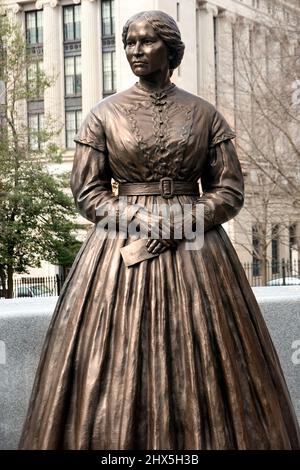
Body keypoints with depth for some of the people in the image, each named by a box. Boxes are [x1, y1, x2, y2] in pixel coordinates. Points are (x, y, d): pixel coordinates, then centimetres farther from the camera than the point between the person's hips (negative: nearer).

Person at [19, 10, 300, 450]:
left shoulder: (204, 114, 6)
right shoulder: (104, 114, 5)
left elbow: (230, 190, 4)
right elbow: (87, 191, 3)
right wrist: (138, 219, -12)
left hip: (195, 249, 1)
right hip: (121, 250, 0)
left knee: (201, 372, 0)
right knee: (116, 375, -3)